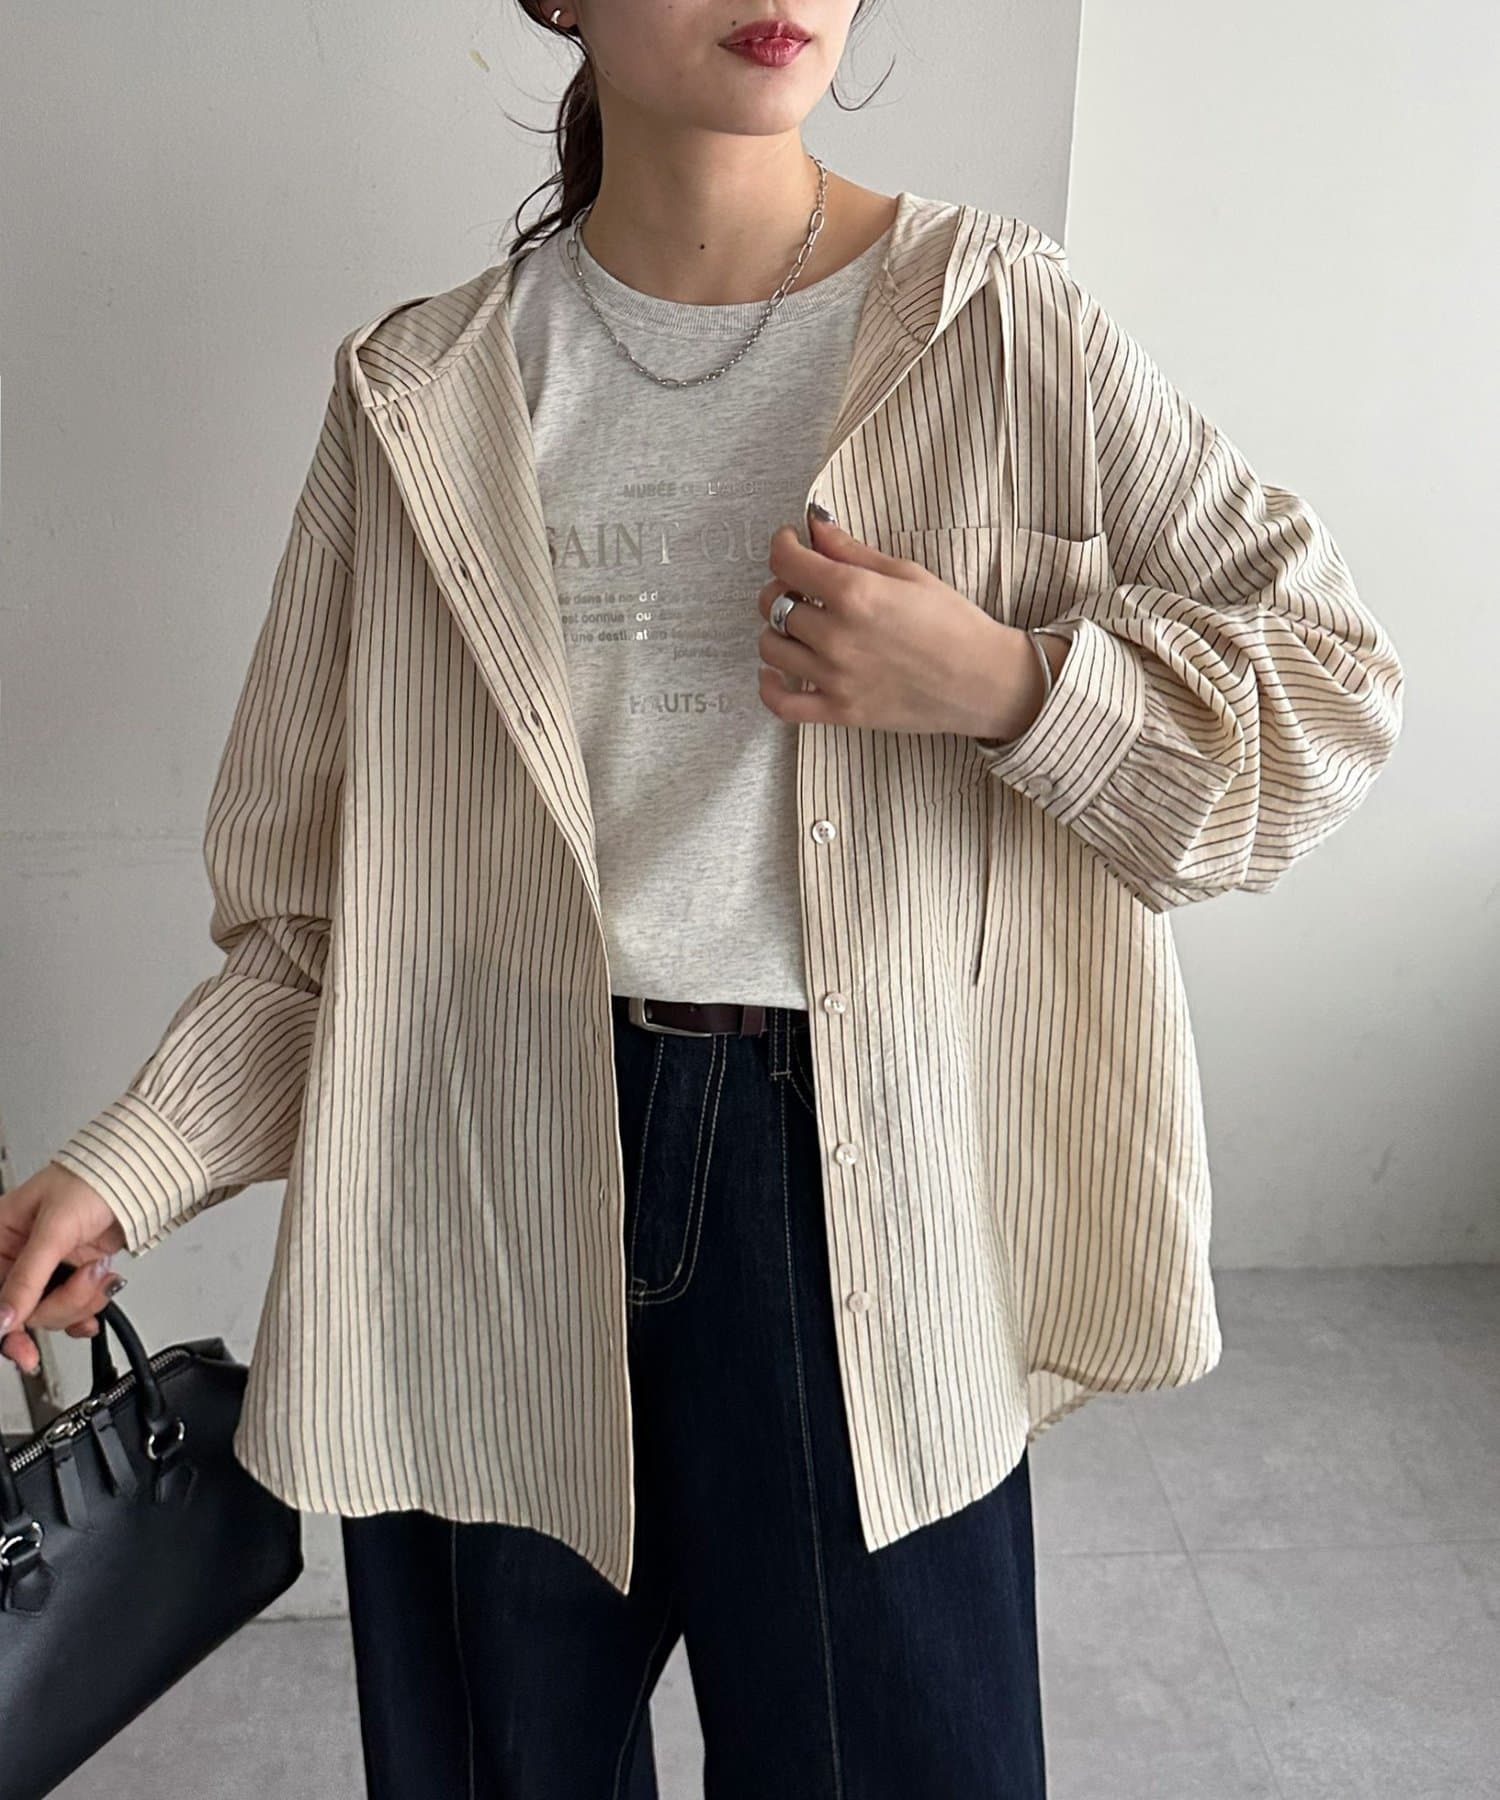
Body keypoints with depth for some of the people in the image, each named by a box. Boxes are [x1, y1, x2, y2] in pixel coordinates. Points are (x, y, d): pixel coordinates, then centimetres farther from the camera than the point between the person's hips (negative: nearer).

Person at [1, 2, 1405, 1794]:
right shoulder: (427, 392, 4)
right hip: (495, 1179, 2)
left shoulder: (993, 321, -1)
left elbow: (1337, 685, 0)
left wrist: (1008, 684, -16)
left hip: (861, 1174, -1)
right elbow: (319, 879, 6)